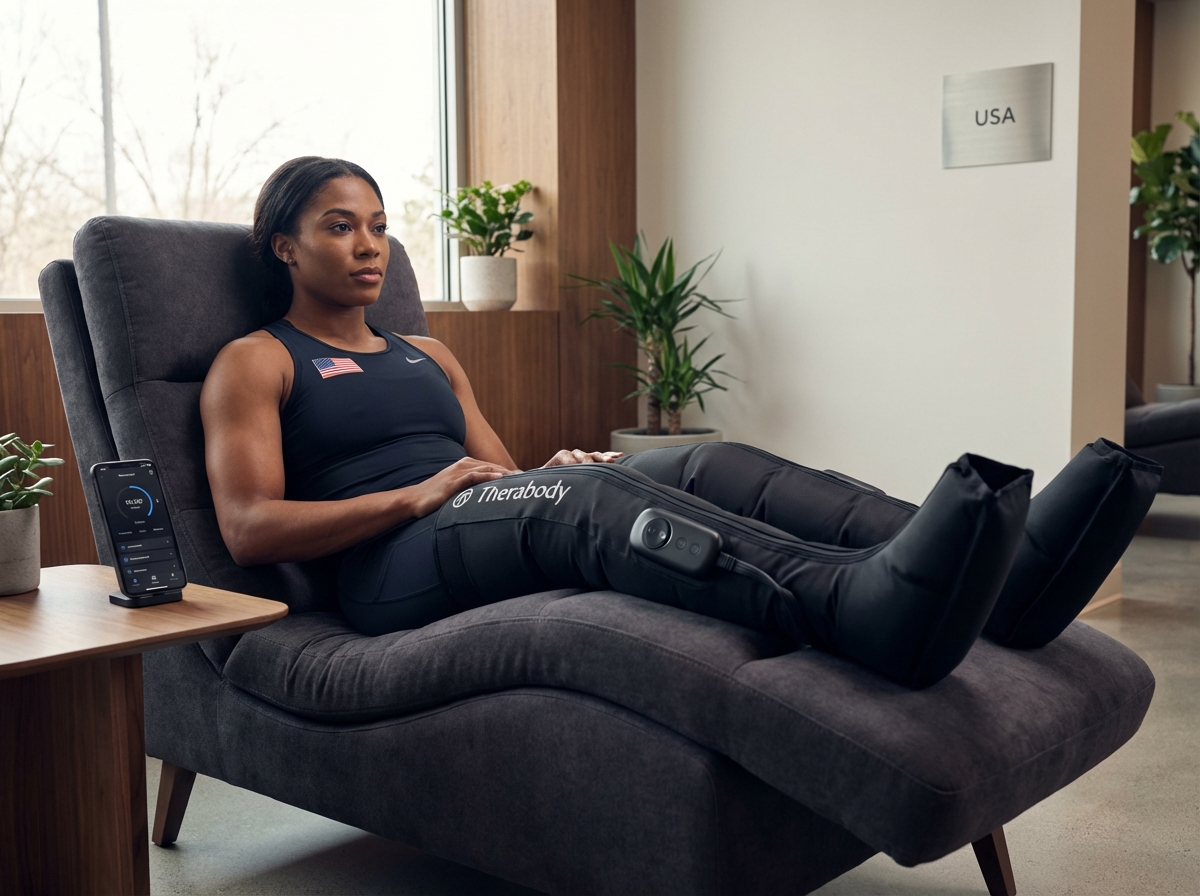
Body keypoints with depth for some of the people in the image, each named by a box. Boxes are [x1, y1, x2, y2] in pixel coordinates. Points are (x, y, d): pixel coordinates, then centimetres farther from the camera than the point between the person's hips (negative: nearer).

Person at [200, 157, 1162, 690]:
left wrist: (554, 468, 0)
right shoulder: (254, 364, 11)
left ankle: (1002, 578, -37)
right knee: (589, 493, -37)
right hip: (393, 569, -6)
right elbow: (250, 528, -3)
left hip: (502, 534, 7)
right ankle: (874, 607, -64)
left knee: (710, 466, -19)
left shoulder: (427, 354, 30)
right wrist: (416, 495, -13)